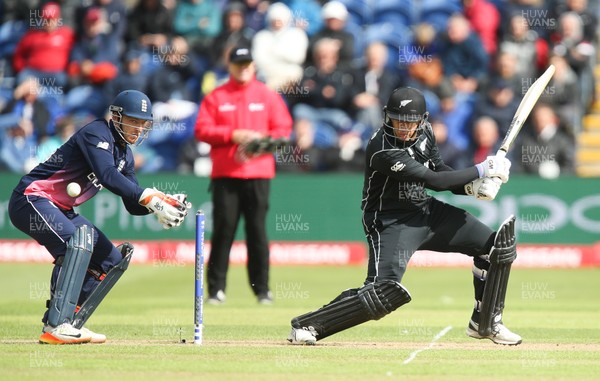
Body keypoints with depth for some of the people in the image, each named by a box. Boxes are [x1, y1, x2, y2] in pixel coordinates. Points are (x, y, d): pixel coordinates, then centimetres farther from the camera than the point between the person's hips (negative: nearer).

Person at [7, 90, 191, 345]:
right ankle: (56, 327, -39)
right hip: (33, 199, -10)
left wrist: (166, 203, -8)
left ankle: (68, 324, 8)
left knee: (112, 261, 8)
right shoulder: (97, 133, -15)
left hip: (61, 212, 10)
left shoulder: (125, 155, 14)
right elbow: (107, 175, -32)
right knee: (80, 238, -34)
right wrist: (151, 199, -36)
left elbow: (134, 205, 12)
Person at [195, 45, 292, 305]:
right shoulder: (215, 97, 9)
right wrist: (232, 135, -11)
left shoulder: (268, 96, 11)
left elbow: (284, 128, 7)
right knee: (223, 229, -5)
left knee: (257, 230, -1)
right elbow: (202, 130, 1)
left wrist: (261, 139, -11)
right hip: (225, 173, 0)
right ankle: (216, 288, -1)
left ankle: (262, 288, 5)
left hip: (258, 171, 0)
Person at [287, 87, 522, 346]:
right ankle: (306, 325, -10)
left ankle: (485, 323, 21)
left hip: (427, 210, 8)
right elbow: (434, 181, -29)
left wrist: (470, 186, -5)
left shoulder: (424, 131, -3)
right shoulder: (383, 149, -28)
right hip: (391, 223, -8)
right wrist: (481, 170, -22)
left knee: (496, 246, 4)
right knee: (383, 294, -24)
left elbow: (439, 169, 14)